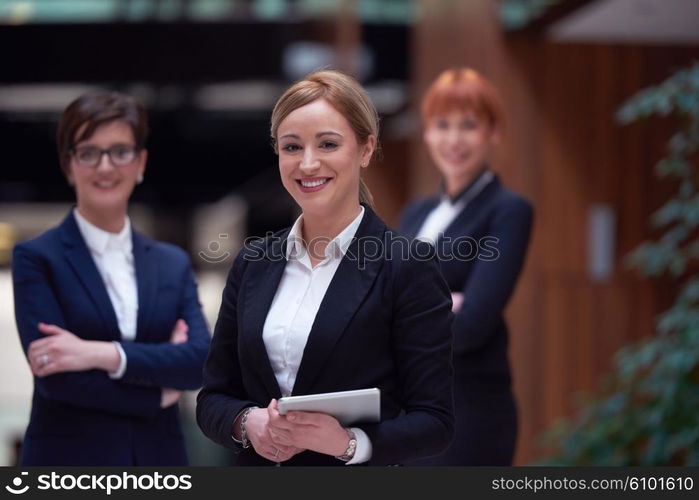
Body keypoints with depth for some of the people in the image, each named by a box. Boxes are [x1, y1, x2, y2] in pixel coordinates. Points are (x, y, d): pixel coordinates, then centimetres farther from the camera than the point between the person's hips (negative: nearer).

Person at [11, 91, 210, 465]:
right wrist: (156, 393, -4)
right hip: (68, 465, -4)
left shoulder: (173, 264, 13)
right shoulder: (37, 258, 0)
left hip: (158, 462, 4)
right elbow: (54, 377, -11)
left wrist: (103, 354, -15)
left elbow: (201, 358, -3)